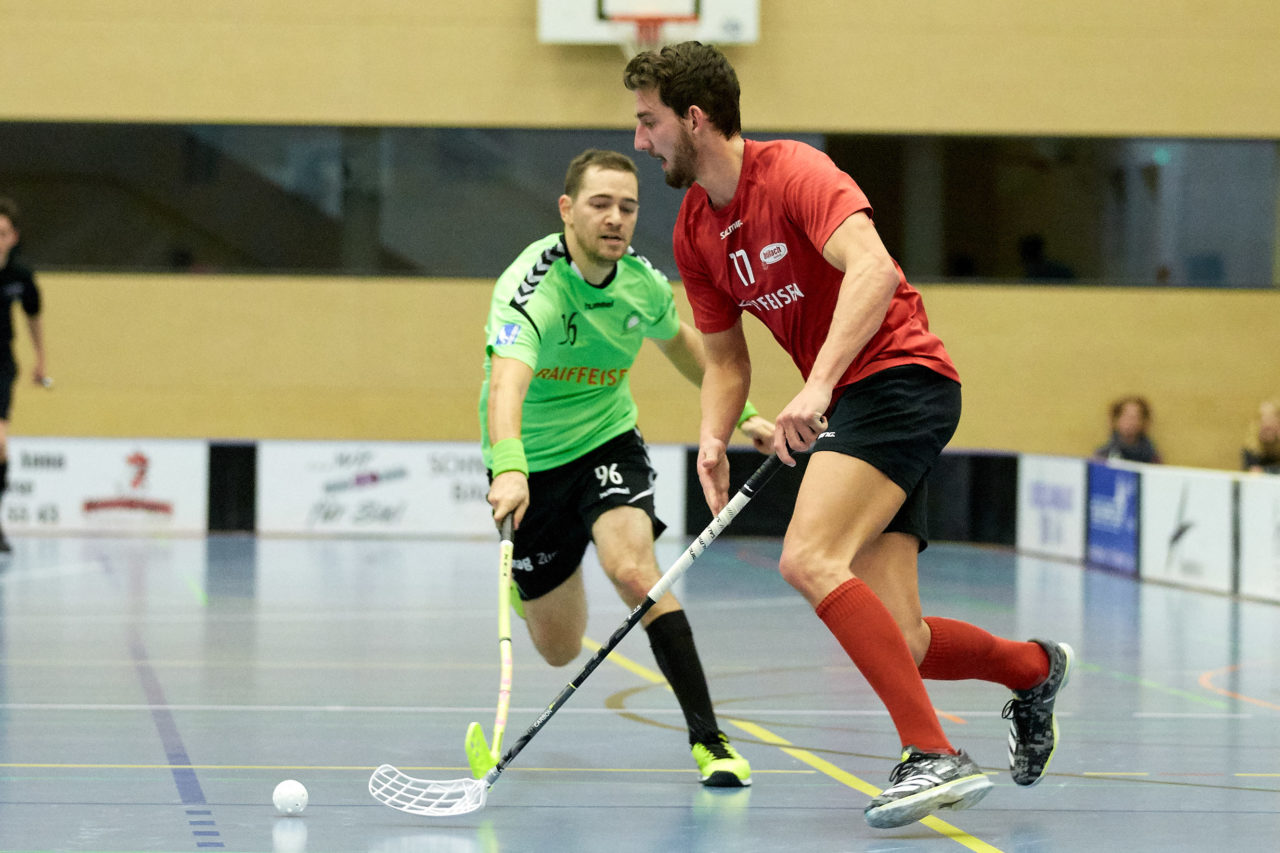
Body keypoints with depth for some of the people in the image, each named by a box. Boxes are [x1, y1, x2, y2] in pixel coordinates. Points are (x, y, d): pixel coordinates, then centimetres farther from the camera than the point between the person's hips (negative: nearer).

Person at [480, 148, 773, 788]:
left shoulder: (643, 283, -10)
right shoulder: (530, 287, -29)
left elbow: (678, 340, 15)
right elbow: (506, 382, -47)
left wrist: (742, 412, 12)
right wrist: (508, 469, -64)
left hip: (607, 444, 2)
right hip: (531, 462, -2)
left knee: (633, 568, -29)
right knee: (560, 650, 8)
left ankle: (708, 737, -23)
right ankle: (526, 585, 47)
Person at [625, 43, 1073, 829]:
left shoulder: (792, 172, -13)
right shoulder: (695, 230, 12)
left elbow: (872, 269, -29)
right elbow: (726, 357, 19)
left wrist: (818, 386, -37)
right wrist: (713, 439, -1)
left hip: (899, 376, -8)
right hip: (847, 408, 8)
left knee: (810, 560, -28)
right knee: (894, 643, -1)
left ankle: (936, 756, -29)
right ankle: (1034, 668, 28)